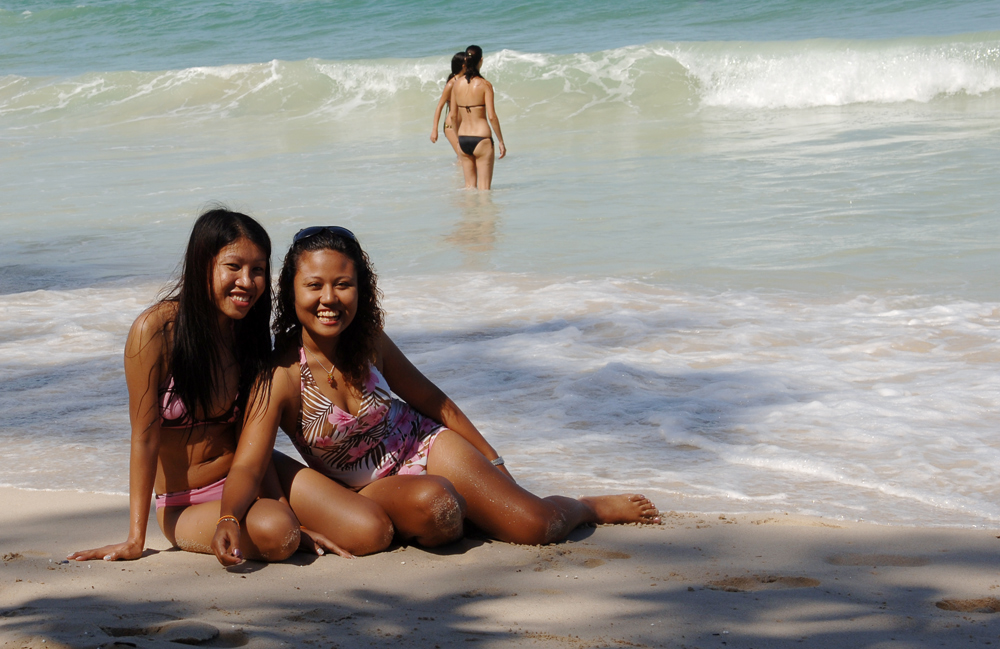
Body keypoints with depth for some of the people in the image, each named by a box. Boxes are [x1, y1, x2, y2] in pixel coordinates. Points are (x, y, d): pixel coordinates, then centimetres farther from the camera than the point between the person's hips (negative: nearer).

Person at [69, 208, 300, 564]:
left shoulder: (251, 334, 0)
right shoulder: (156, 330, -16)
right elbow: (145, 436, -15)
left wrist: (281, 503, -16)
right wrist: (135, 540, -14)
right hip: (184, 505, -5)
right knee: (276, 534, -34)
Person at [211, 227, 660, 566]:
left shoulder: (369, 341, -9)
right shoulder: (282, 376, -23)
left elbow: (431, 401, 6)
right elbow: (247, 466, -30)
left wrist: (492, 460, 13)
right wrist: (228, 520, -51)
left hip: (425, 446, 3)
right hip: (370, 487, -3)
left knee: (536, 525, -9)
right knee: (434, 506, -38)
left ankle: (588, 507, 24)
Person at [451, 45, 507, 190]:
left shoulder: (457, 83, 3)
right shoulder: (485, 85, -11)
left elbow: (454, 115, 10)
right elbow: (492, 117, -14)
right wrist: (501, 141, -4)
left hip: (463, 140, 5)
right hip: (481, 139, -5)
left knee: (469, 185, 15)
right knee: (484, 188, 1)